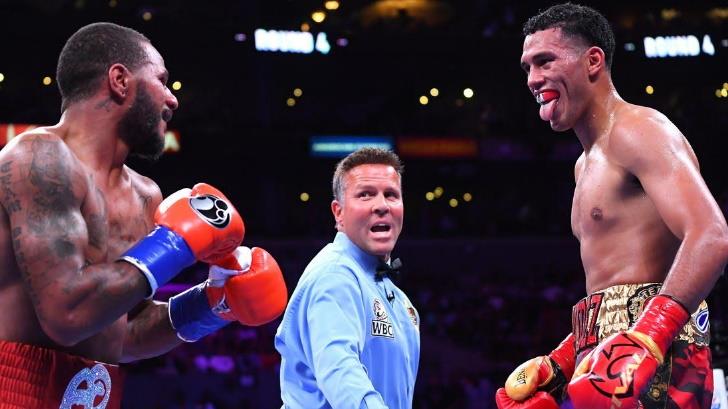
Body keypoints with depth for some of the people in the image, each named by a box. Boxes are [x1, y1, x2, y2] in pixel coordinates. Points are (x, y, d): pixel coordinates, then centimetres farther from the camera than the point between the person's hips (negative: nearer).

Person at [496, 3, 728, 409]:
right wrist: (557, 364, 19)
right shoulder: (587, 163, 23)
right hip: (611, 350, 10)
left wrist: (646, 340, -30)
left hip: (658, 352, -10)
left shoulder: (636, 129, -8)